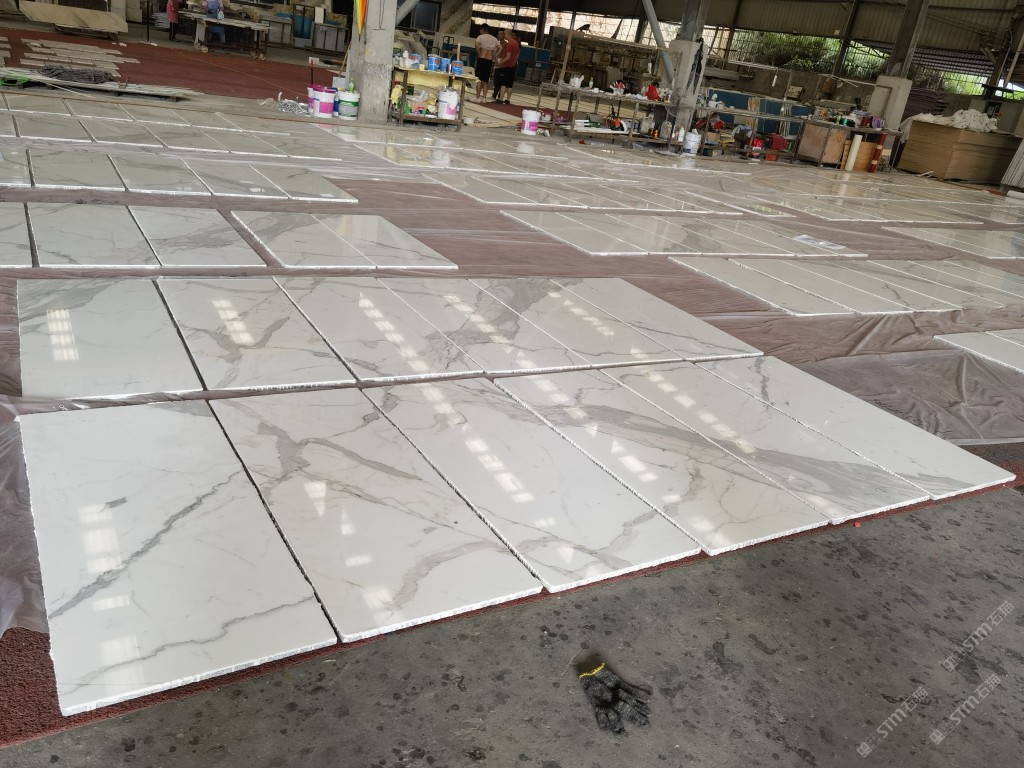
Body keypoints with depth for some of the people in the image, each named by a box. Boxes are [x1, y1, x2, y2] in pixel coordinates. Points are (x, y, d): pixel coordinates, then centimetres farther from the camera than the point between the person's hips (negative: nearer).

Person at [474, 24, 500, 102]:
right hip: (490, 61, 5)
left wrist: (479, 54, -12)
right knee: (485, 80, 10)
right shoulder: (494, 39, 14)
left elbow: (477, 44, -21)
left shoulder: (480, 37, -2)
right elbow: (500, 48, 10)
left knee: (479, 79, -3)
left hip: (482, 59, -5)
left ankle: (478, 97, -9)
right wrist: (494, 56, 11)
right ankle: (484, 97, 7)